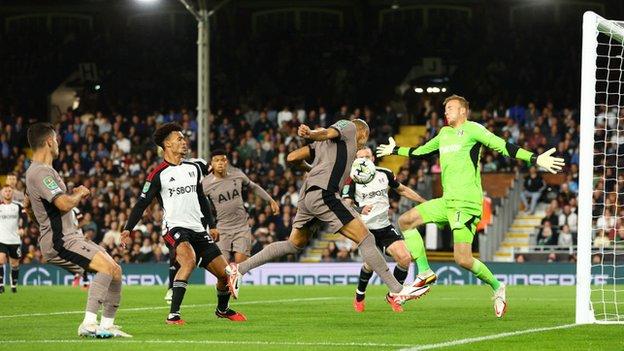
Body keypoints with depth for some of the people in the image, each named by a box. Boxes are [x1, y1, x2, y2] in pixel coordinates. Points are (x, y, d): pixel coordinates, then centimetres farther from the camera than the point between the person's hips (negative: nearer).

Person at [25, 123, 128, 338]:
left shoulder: (43, 170, 19)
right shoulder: (40, 172, -15)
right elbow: (64, 204, -24)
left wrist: (75, 195, 18)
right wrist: (80, 194, -3)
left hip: (71, 237, 11)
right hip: (59, 241, -11)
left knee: (116, 271, 6)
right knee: (106, 266, -26)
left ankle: (107, 325, 9)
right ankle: (88, 324, -29)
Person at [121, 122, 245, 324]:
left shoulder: (193, 168, 14)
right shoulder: (158, 174, -4)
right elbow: (142, 203, -4)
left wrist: (210, 225, 24)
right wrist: (127, 229, -14)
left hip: (198, 229, 6)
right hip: (175, 227, -6)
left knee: (225, 274, 4)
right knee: (189, 260, -36)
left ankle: (222, 309, 34)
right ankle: (173, 314, -34)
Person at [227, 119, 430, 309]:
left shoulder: (322, 144, 30)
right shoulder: (349, 127, 11)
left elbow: (292, 158, 23)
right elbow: (328, 133, -11)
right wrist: (312, 134, -31)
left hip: (307, 196, 8)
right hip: (323, 193, -8)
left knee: (294, 245, 21)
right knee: (366, 238, -10)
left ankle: (239, 269, 19)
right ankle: (396, 291, -14)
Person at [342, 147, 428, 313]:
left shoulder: (385, 174, 4)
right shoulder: (352, 179, -8)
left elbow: (402, 190, 20)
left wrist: (424, 201, 19)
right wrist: (360, 210, -37)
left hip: (385, 226, 4)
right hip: (366, 229, -4)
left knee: (405, 258, -14)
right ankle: (359, 296, 8)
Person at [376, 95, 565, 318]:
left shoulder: (472, 130, -4)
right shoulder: (444, 133, 19)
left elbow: (502, 146, -13)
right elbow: (421, 151, 38)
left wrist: (535, 159, -24)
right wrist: (396, 150, 49)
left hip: (467, 202, -8)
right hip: (447, 201, 8)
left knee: (463, 259, -16)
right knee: (405, 221, 1)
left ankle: (497, 287, 7)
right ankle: (424, 273, 3)